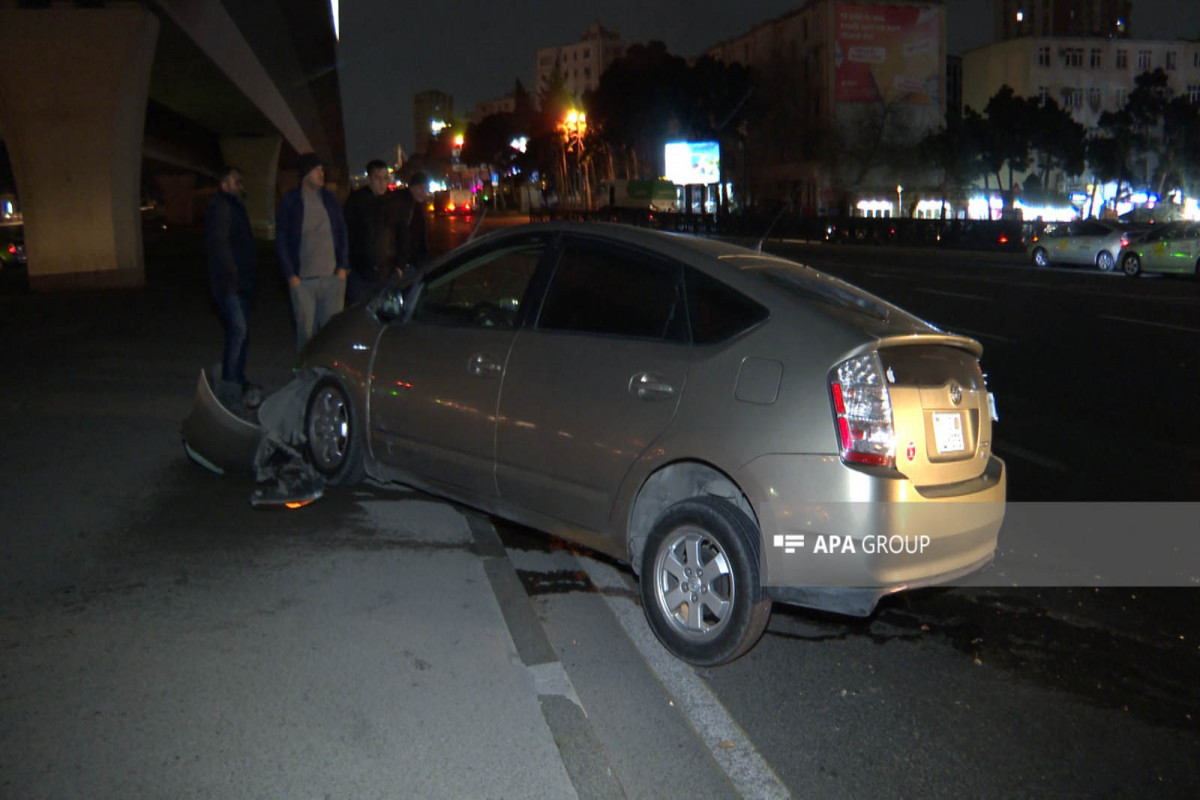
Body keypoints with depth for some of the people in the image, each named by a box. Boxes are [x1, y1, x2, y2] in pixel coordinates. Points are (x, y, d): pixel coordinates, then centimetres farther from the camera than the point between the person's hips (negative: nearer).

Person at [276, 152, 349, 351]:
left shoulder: (329, 199, 11)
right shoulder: (291, 201, 2)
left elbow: (342, 233, 14)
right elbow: (281, 240, 3)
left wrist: (342, 266, 4)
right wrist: (290, 275, -4)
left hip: (332, 277, 2)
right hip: (302, 280, -2)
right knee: (306, 331, 1)